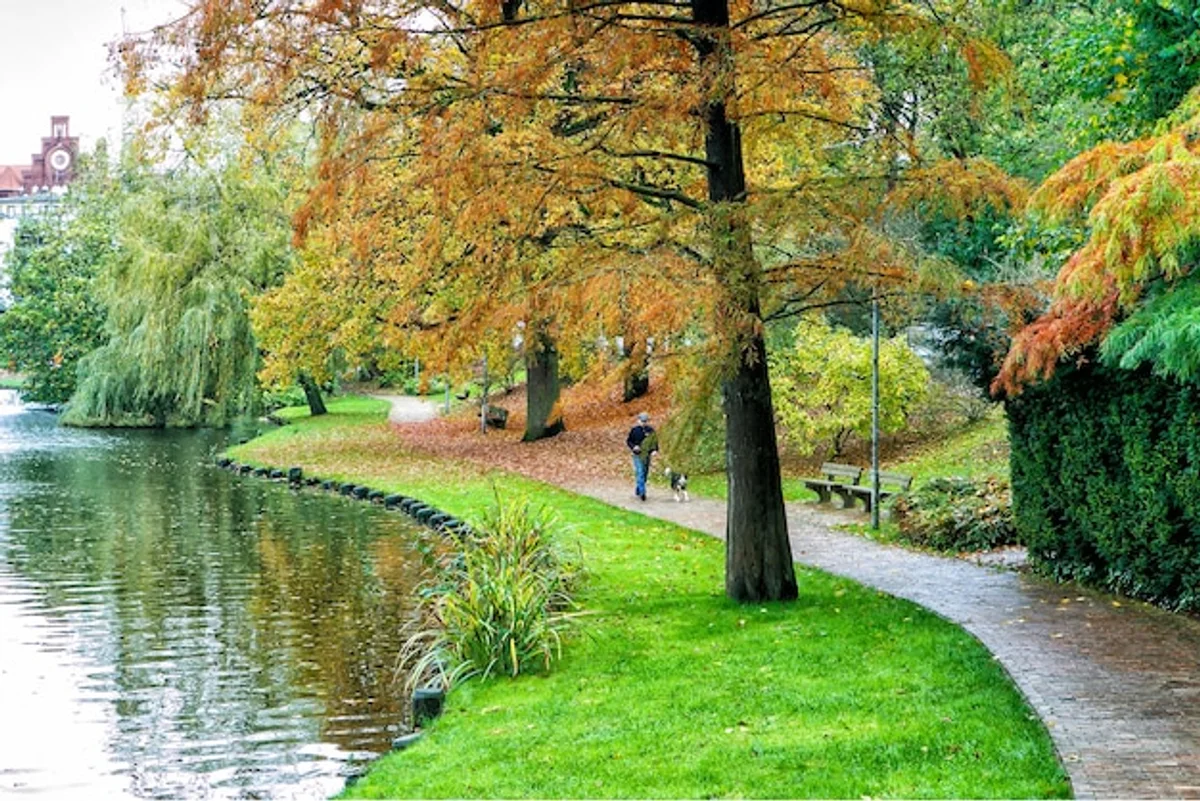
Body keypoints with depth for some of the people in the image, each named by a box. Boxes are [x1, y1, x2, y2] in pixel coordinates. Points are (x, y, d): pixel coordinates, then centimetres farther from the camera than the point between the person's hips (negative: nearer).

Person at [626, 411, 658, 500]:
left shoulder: (651, 431, 3)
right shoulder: (634, 430, -3)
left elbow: (655, 442, 10)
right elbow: (628, 441, 3)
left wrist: (654, 450, -9)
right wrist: (633, 446, -16)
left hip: (647, 455, 4)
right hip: (638, 455, -4)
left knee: (645, 474, 12)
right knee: (640, 473, -15)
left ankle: (638, 490, 30)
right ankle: (642, 492, -18)